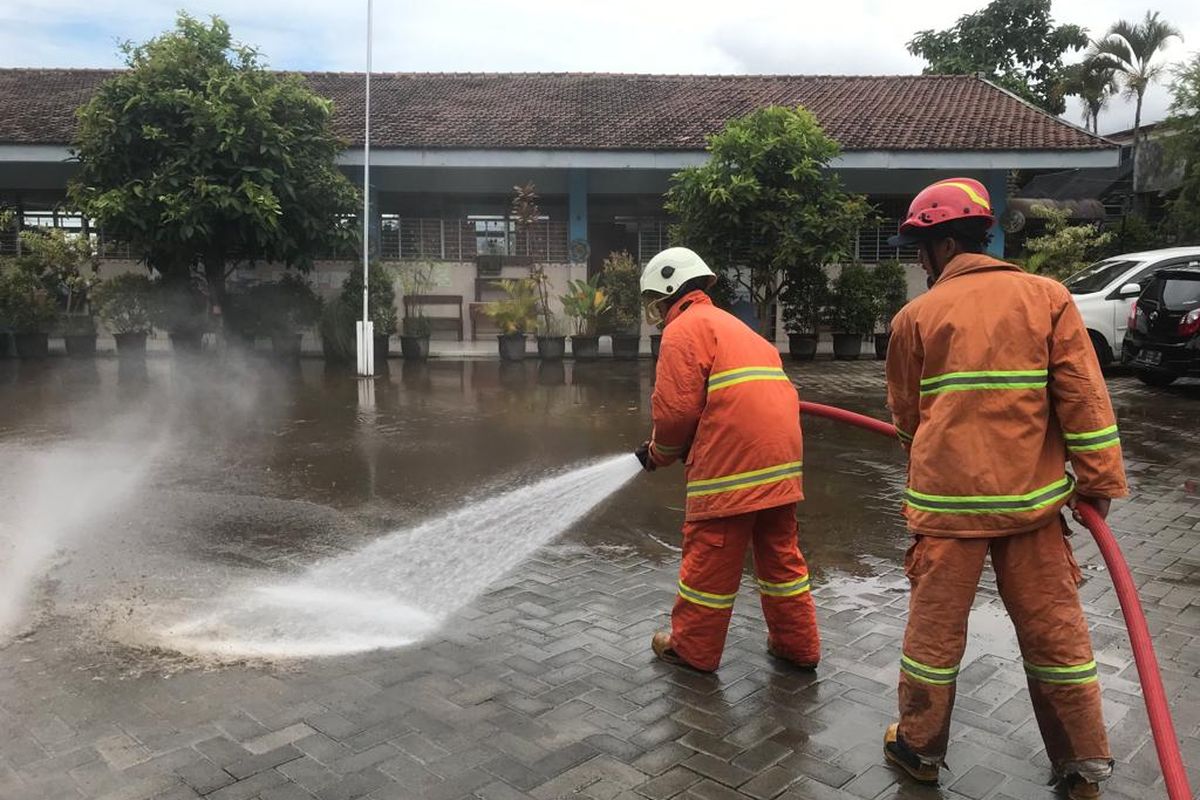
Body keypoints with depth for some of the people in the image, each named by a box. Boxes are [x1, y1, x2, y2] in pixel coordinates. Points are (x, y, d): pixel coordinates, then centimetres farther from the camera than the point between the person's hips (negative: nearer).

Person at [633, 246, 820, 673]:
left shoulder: (684, 329, -4)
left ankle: (692, 648, 20)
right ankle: (797, 644, 29)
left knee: (709, 559, 5)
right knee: (780, 553, 18)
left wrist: (660, 452, 6)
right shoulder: (736, 326, 25)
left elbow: (677, 408, -14)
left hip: (731, 465, -9)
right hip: (782, 462, 9)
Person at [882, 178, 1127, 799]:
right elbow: (1084, 398, -3)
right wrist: (1100, 480, 3)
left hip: (947, 496, -2)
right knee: (1054, 629, 13)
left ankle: (919, 747, 26)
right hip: (1031, 495, 2)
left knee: (935, 626, 10)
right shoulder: (1047, 296, 1)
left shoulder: (916, 315, -1)